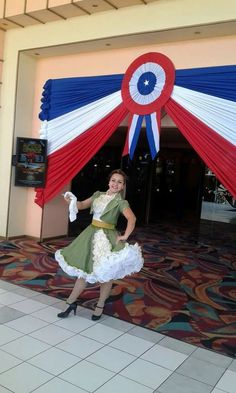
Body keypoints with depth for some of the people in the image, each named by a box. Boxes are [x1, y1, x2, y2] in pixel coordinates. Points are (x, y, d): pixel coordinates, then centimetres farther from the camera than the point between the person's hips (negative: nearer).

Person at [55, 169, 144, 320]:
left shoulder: (120, 202, -8)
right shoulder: (98, 194, 9)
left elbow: (132, 218, -21)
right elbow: (82, 205, 10)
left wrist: (125, 237, -25)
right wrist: (72, 201, -9)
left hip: (107, 238, -5)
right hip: (91, 234, 5)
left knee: (106, 274, 2)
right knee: (85, 270, 12)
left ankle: (100, 306, 21)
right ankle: (71, 302, 24)